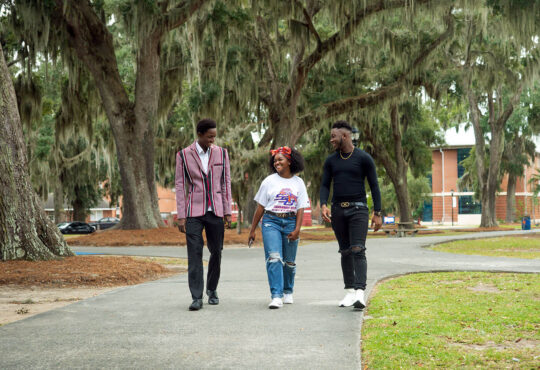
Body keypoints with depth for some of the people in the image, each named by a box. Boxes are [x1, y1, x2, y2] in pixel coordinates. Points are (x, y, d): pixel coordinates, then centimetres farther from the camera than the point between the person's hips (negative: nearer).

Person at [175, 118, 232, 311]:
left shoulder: (221, 153, 5)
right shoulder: (183, 155, -1)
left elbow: (226, 183, 8)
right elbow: (180, 186, 0)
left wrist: (227, 212, 4)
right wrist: (181, 216, -5)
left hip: (215, 211, 2)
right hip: (194, 211, -2)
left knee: (216, 252, 8)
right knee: (194, 254, -9)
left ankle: (212, 290, 28)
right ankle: (196, 297, -8)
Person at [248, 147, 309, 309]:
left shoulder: (298, 183, 9)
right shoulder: (269, 181, 5)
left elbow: (300, 209, 5)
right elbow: (260, 207, 7)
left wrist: (297, 229, -7)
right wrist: (252, 230, 6)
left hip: (290, 222, 2)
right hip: (271, 221, -2)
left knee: (289, 261, 8)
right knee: (274, 257, -17)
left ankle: (288, 292, 29)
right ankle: (276, 297, -21)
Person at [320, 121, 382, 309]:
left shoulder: (364, 158, -3)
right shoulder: (331, 161, 9)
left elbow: (374, 186, -1)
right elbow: (325, 185, 8)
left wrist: (377, 213, -5)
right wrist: (323, 205, -12)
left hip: (358, 209, -4)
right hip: (338, 210, 4)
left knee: (358, 251, -15)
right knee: (345, 252, 8)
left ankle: (360, 293, -23)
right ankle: (349, 291, 14)